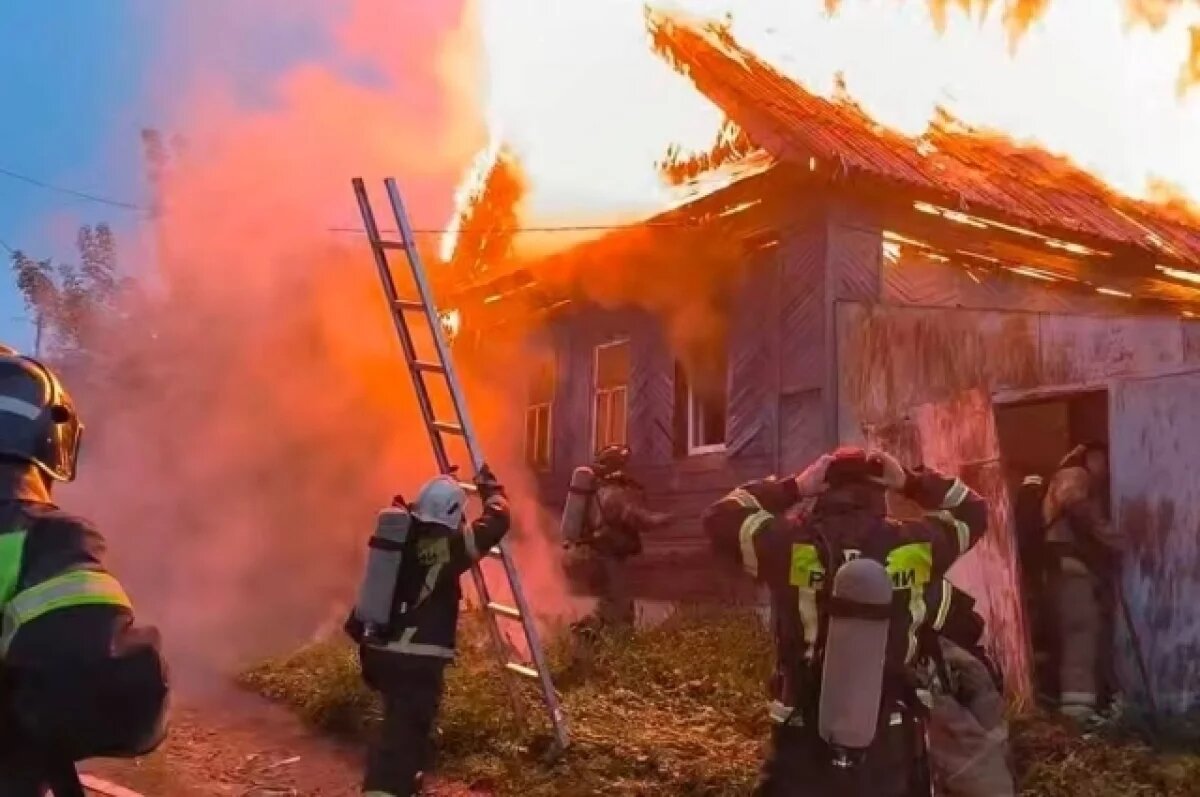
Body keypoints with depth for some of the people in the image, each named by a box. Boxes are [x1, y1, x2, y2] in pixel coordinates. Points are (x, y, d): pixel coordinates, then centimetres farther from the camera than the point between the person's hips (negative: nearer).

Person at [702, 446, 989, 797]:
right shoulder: (917, 544, -8)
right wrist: (910, 482, 6)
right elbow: (973, 511, 11)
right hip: (889, 742, 2)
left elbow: (720, 517, 0)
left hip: (805, 742, -1)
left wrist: (794, 487, 0)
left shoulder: (791, 545, -14)